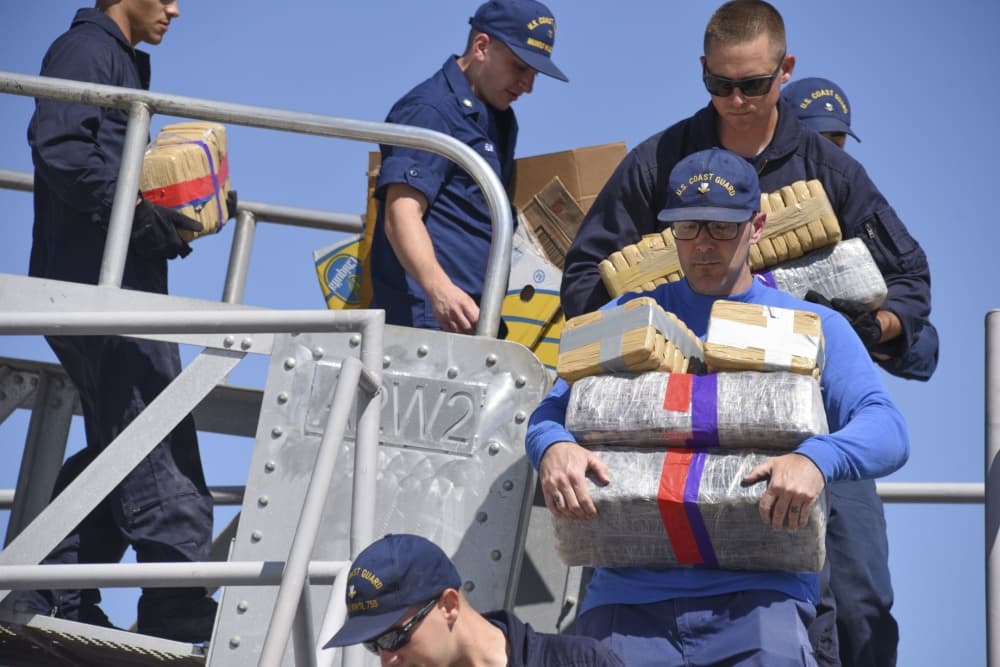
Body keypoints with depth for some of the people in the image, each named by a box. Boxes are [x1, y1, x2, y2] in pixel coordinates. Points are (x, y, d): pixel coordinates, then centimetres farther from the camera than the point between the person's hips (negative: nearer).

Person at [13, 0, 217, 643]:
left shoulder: (123, 62, 26)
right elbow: (57, 145, -19)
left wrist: (170, 207, 12)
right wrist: (136, 213, -22)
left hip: (118, 279, 10)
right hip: (99, 278, -10)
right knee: (155, 442, -13)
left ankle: (57, 593, 10)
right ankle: (177, 599, -15)